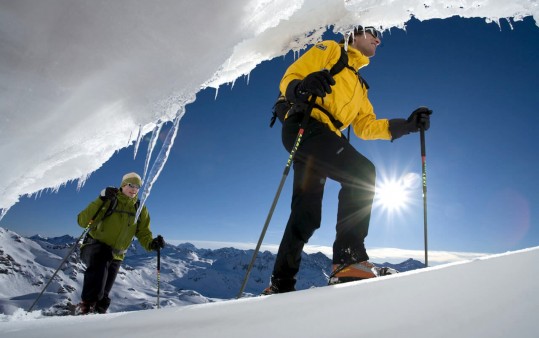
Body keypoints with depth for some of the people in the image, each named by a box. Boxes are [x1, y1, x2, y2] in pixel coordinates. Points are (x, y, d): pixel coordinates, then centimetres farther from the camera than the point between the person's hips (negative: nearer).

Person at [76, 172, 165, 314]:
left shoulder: (140, 210, 3)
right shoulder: (108, 201, -9)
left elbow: (143, 233, 7)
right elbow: (83, 221, -17)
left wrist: (152, 244, -14)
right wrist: (101, 200, -29)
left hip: (116, 256, 5)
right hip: (95, 247, -4)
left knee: (104, 292, 11)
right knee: (100, 265, -35)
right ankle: (85, 305, -26)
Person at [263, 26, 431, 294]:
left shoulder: (359, 85, 34)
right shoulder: (330, 50, 14)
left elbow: (365, 127, 22)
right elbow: (289, 79, 0)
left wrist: (406, 125, 11)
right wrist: (302, 87, -24)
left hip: (320, 138, 8)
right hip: (305, 126, -8)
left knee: (306, 215, 2)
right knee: (362, 174, -24)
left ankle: (281, 285, 10)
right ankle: (349, 259, -23)